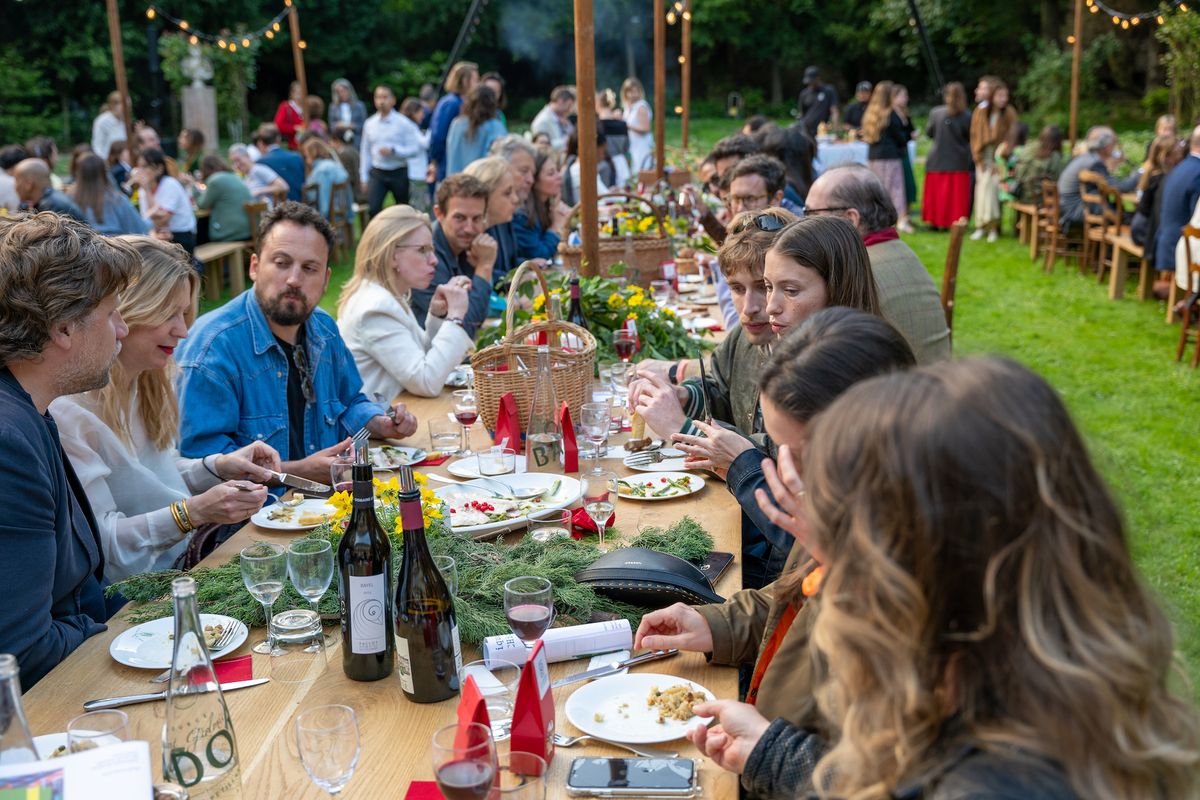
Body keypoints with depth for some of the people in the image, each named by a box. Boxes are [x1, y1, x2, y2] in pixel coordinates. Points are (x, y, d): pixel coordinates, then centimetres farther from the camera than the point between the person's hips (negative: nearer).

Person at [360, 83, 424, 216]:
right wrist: (364, 178, 9)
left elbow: (415, 148, -9)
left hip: (398, 173, -2)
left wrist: (393, 151, -21)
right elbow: (365, 152, 10)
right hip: (377, 173, 2)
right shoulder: (370, 124, 5)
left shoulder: (403, 123, -6)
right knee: (373, 208, -14)